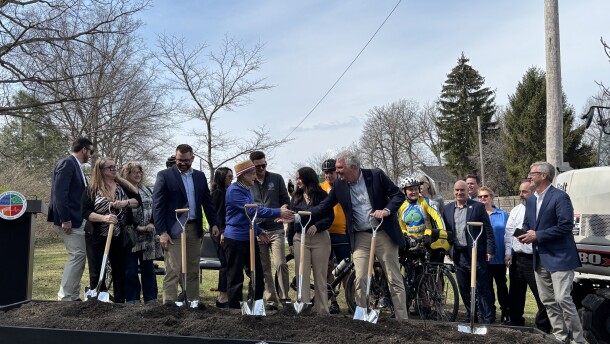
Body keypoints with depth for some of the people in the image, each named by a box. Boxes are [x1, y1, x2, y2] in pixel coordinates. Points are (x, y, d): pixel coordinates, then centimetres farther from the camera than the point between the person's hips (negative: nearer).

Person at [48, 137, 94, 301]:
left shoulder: (75, 165, 17)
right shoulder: (67, 163, -12)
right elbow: (60, 192, -20)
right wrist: (65, 219, -22)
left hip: (78, 219, 10)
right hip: (70, 219, -10)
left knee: (79, 256, 11)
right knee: (77, 255, -9)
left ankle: (73, 296, 17)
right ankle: (65, 297, -2)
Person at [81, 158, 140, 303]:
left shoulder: (123, 185, 6)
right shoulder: (92, 189, -3)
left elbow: (138, 201, 4)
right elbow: (85, 212, -9)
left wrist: (126, 202, -17)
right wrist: (104, 217, -25)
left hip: (119, 237, 3)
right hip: (97, 237, -3)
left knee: (120, 271, 8)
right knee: (97, 273, 3)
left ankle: (120, 302, 18)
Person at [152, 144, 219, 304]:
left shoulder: (200, 176, 12)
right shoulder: (164, 175, -2)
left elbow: (207, 201, 16)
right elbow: (157, 205, -7)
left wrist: (213, 223, 6)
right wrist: (162, 232, -13)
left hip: (194, 229, 5)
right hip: (174, 230, -5)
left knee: (193, 271, 11)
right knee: (173, 271, -7)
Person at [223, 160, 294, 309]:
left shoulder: (247, 189, 12)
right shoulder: (234, 190, -16)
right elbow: (252, 210, -25)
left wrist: (258, 230, 15)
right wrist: (278, 212, -27)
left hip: (249, 238, 9)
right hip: (236, 239, -9)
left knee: (258, 275, 12)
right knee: (236, 278, 0)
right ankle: (234, 308, 11)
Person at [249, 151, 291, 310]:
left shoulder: (277, 179, 3)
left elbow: (285, 200, 9)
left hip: (276, 229, -1)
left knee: (280, 264, -12)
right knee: (264, 269, 6)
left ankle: (284, 296, 2)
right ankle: (271, 300, 15)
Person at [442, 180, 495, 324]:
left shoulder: (477, 207, -2)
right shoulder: (448, 209, 10)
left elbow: (488, 230, -4)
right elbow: (446, 231, 15)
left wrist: (490, 250, -8)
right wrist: (447, 250, 10)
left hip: (476, 254, -4)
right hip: (458, 255, 4)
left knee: (482, 289, -1)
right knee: (464, 289, 11)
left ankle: (488, 319, 5)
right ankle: (470, 316, 24)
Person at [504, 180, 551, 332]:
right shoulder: (515, 211, 12)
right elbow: (508, 233, 13)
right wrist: (508, 252, 8)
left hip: (535, 259, -6)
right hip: (516, 258, 7)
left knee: (541, 294, -2)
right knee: (515, 293, 17)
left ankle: (542, 326, 12)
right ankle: (516, 321, 32)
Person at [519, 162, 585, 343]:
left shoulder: (560, 197, -12)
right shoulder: (530, 200, 13)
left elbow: (566, 226, -19)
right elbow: (527, 224, 20)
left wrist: (537, 236, -19)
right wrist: (525, 234, -4)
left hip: (559, 257, -8)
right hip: (540, 258, 8)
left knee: (562, 299, -10)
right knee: (548, 301, 11)